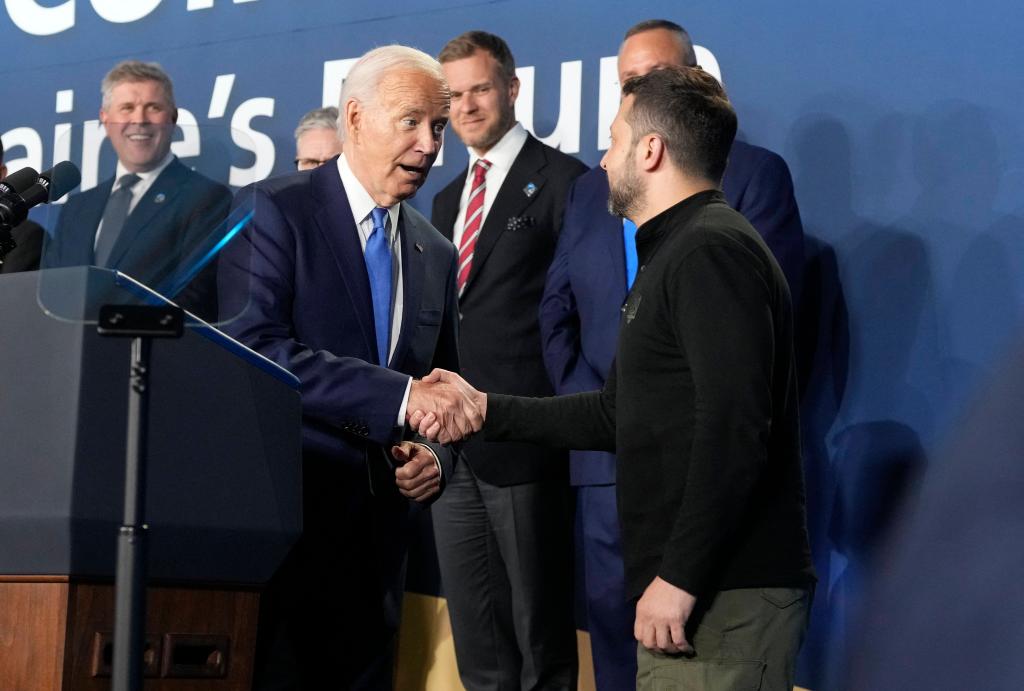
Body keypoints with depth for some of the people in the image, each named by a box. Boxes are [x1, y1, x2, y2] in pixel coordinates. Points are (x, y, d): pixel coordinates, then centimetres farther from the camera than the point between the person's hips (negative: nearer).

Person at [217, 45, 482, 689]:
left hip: (376, 527, 6)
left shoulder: (436, 254, 14)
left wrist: (436, 458, -2)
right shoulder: (271, 211, -5)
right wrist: (400, 395, -26)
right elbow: (255, 347, -19)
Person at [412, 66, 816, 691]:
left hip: (724, 596, -10)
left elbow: (734, 429, -23)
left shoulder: (712, 251, -13)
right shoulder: (673, 254, 21)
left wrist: (679, 579, -24)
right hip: (691, 591, 10)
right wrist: (485, 408, 21)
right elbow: (617, 415, 23)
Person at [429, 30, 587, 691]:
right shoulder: (448, 200, 19)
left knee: (540, 632, 0)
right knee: (476, 636, 12)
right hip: (452, 444, 7)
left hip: (523, 439, -7)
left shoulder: (560, 179, -4)